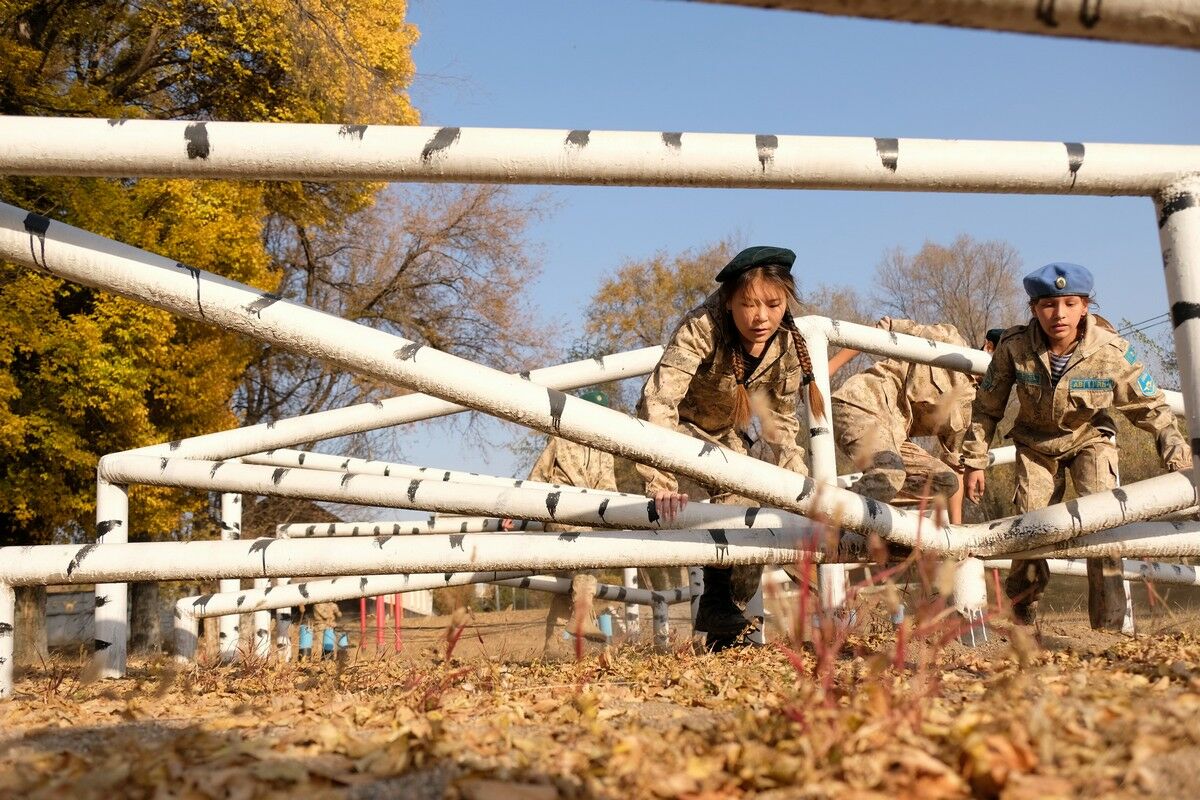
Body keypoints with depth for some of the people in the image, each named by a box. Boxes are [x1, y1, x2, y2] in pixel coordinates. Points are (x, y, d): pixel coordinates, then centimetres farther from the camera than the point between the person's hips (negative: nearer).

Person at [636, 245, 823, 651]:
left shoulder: (788, 346, -20)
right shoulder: (701, 328, -38)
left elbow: (782, 422, -6)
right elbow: (658, 400, -46)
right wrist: (663, 480, -56)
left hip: (728, 435, 5)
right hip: (678, 427, -5)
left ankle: (724, 632, 17)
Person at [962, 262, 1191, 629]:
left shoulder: (1112, 351, -27)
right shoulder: (1014, 347, -26)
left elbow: (1151, 408, -14)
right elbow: (986, 407, -11)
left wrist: (1179, 458, -25)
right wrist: (975, 462, -8)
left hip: (1089, 439, -1)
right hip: (1036, 443, 1)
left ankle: (1110, 627, -13)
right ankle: (1022, 622, 22)